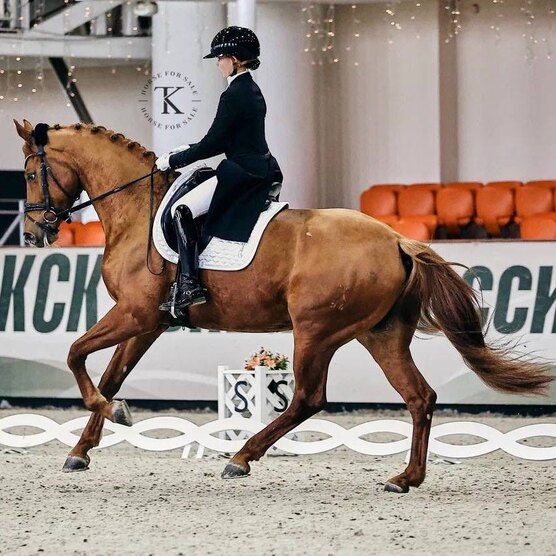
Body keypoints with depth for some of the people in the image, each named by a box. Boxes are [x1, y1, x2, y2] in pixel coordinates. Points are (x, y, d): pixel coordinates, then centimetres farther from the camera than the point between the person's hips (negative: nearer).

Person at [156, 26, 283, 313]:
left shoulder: (234, 95, -18)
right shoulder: (252, 90, 13)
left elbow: (213, 143, -17)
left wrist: (173, 160, -6)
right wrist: (188, 150, 16)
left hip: (242, 175, -11)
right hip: (260, 170, 11)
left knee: (181, 210, -13)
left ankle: (188, 285, -20)